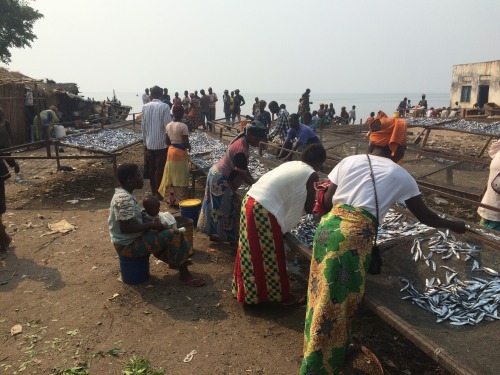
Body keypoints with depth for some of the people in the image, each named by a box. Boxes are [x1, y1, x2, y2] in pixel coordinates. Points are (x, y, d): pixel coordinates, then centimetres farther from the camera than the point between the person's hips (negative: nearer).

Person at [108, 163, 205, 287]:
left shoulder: (122, 194, 6)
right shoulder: (125, 199, -25)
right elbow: (125, 228, -29)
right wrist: (151, 225, -21)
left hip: (129, 240, 11)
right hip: (128, 245, -10)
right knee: (176, 235, -13)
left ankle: (174, 261, 30)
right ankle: (184, 275, -2)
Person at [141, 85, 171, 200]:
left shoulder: (145, 107, 1)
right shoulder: (164, 107, -11)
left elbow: (143, 126, 4)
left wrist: (145, 141, 13)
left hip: (149, 143, 4)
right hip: (162, 143, -4)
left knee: (152, 168, 13)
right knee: (160, 169, 2)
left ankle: (153, 191, 22)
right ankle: (158, 193, 5)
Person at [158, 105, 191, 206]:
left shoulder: (169, 125, 1)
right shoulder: (183, 126, -17)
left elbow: (167, 141, 5)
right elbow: (186, 143, -18)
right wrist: (189, 147, 2)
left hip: (171, 151, 6)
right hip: (180, 152, -6)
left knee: (172, 176, 14)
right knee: (180, 177, 4)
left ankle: (172, 199, 22)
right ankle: (181, 200, 12)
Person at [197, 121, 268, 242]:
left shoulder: (243, 141, 2)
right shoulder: (241, 149, -29)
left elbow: (244, 168, 9)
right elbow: (242, 174, -24)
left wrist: (253, 181, 5)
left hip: (218, 174, 10)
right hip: (220, 179, -10)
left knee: (217, 206, 20)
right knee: (221, 207, 4)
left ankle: (213, 230, 34)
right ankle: (216, 234, 18)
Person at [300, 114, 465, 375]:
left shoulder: (349, 161, 13)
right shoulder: (400, 175, 9)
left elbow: (326, 202, 11)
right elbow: (424, 216, 19)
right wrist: (453, 225, 37)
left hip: (329, 227, 4)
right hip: (356, 236, -4)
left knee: (325, 296, 21)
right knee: (339, 302, 9)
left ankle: (318, 353, 42)